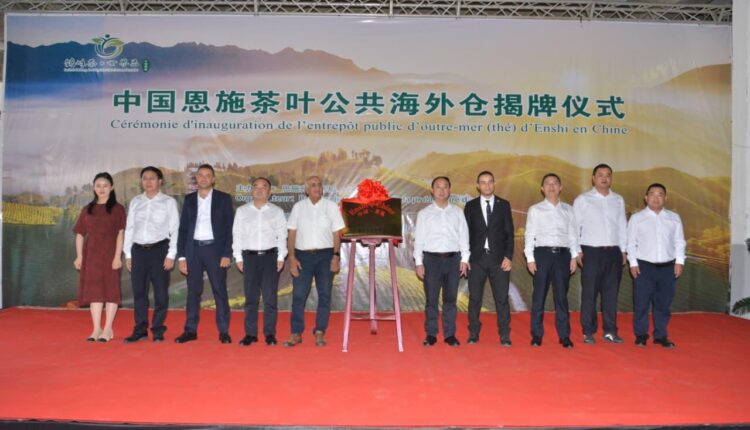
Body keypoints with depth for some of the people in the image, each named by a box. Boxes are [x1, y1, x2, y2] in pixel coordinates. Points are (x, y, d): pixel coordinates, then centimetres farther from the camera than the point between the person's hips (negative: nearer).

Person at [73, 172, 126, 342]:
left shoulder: (117, 209, 1)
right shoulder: (87, 209, 12)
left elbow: (120, 233, -6)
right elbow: (80, 234, 11)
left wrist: (117, 256, -14)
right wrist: (79, 256, 3)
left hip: (109, 254, -4)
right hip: (91, 254, 4)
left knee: (110, 288, 0)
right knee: (94, 289, 5)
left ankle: (108, 329, 7)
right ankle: (97, 328, 11)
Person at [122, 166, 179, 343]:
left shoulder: (169, 202, 0)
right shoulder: (135, 202, 11)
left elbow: (175, 229, -3)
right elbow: (129, 228, 11)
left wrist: (171, 255, -9)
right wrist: (128, 254, 6)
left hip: (159, 249, -3)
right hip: (138, 250, 3)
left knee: (160, 292, 1)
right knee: (138, 292, 7)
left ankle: (158, 331, 11)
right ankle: (140, 330, 17)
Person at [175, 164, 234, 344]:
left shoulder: (224, 198, 3)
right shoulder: (189, 199, 10)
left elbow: (229, 228, 0)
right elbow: (183, 228, 9)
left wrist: (227, 254, -9)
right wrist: (181, 256, 2)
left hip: (215, 249, -2)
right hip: (193, 249, 3)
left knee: (220, 291, -1)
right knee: (193, 291, 6)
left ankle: (223, 331, 4)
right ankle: (190, 330, 13)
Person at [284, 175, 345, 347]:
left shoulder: (331, 206, 3)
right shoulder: (298, 207, 5)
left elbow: (336, 233, 1)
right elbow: (292, 233, 4)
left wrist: (336, 256, -8)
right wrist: (292, 257, -3)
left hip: (325, 255, 0)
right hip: (303, 255, 0)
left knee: (324, 295, 4)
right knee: (298, 295, -1)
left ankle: (320, 333, 13)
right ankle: (296, 333, 8)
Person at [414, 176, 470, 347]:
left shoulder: (457, 212, 8)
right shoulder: (424, 213, 5)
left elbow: (463, 236, 7)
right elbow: (419, 239, 2)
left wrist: (464, 259, 1)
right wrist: (419, 262, -3)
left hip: (453, 258, 1)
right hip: (432, 258, -1)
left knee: (450, 298, 6)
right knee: (431, 298, 2)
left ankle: (450, 334, 15)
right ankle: (431, 334, 11)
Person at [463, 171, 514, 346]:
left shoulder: (504, 205, 7)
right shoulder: (470, 206, 7)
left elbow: (509, 233, 4)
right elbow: (466, 233, 6)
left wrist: (508, 256, -5)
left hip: (499, 258, 0)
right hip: (477, 258, 0)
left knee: (502, 298, 1)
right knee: (475, 298, 5)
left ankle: (504, 335, 8)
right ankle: (473, 334, 14)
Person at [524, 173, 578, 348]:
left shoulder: (568, 210, 11)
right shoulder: (535, 210, 4)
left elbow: (572, 235, 10)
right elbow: (529, 235, 1)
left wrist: (574, 256, 2)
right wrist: (530, 258, -5)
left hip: (562, 254, 2)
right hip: (542, 253, -2)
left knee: (561, 296, 6)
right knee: (539, 295, 2)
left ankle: (564, 335, 13)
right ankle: (537, 335, 10)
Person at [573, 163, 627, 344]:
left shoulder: (618, 200, 12)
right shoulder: (582, 200, 1)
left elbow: (622, 226, 15)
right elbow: (575, 227, 0)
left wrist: (623, 250, 10)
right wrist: (577, 251, -7)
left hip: (613, 252, 4)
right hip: (591, 251, -3)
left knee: (611, 292, 7)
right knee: (589, 293, -1)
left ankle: (610, 331, 16)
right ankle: (588, 332, 7)